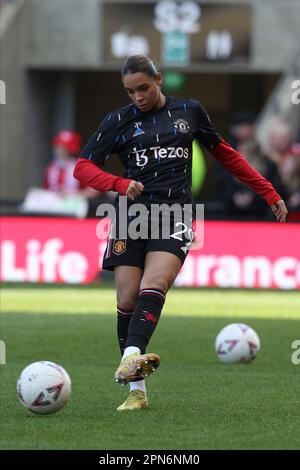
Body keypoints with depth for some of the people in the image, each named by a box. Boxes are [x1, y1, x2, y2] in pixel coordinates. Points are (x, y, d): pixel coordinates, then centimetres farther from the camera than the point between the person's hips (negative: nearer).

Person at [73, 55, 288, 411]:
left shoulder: (189, 111, 11)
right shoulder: (119, 121, 7)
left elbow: (223, 153, 22)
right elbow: (82, 167, 3)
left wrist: (269, 193, 22)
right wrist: (120, 184, -15)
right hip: (132, 216, 1)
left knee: (153, 286, -23)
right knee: (128, 299, -8)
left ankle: (130, 359, -42)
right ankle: (136, 391, -2)